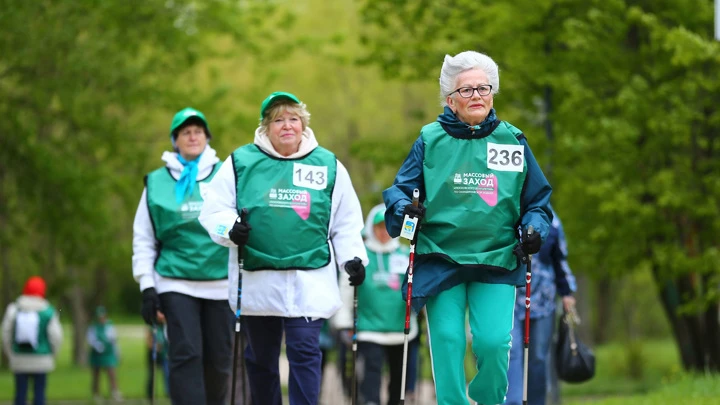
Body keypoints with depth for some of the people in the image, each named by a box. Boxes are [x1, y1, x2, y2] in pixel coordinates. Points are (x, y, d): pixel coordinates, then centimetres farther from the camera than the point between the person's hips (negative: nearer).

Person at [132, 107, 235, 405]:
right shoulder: (157, 182, 10)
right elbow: (143, 238, 11)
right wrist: (147, 287, 4)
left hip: (221, 282, 1)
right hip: (176, 281, -1)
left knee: (219, 359, 4)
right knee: (186, 355, -12)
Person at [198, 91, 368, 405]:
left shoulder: (329, 165, 7)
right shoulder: (241, 161, 3)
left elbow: (346, 224, 12)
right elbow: (213, 210, 5)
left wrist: (353, 259, -1)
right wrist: (231, 230, -15)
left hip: (309, 282, -1)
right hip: (255, 280, 1)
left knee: (305, 352, -10)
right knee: (261, 357, 12)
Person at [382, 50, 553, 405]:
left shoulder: (513, 140, 8)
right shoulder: (430, 140, 5)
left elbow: (538, 199, 14)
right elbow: (399, 189, 9)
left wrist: (533, 229, -4)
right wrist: (403, 208, -13)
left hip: (497, 261, 0)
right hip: (440, 260, 0)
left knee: (493, 343, -11)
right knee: (447, 342, -6)